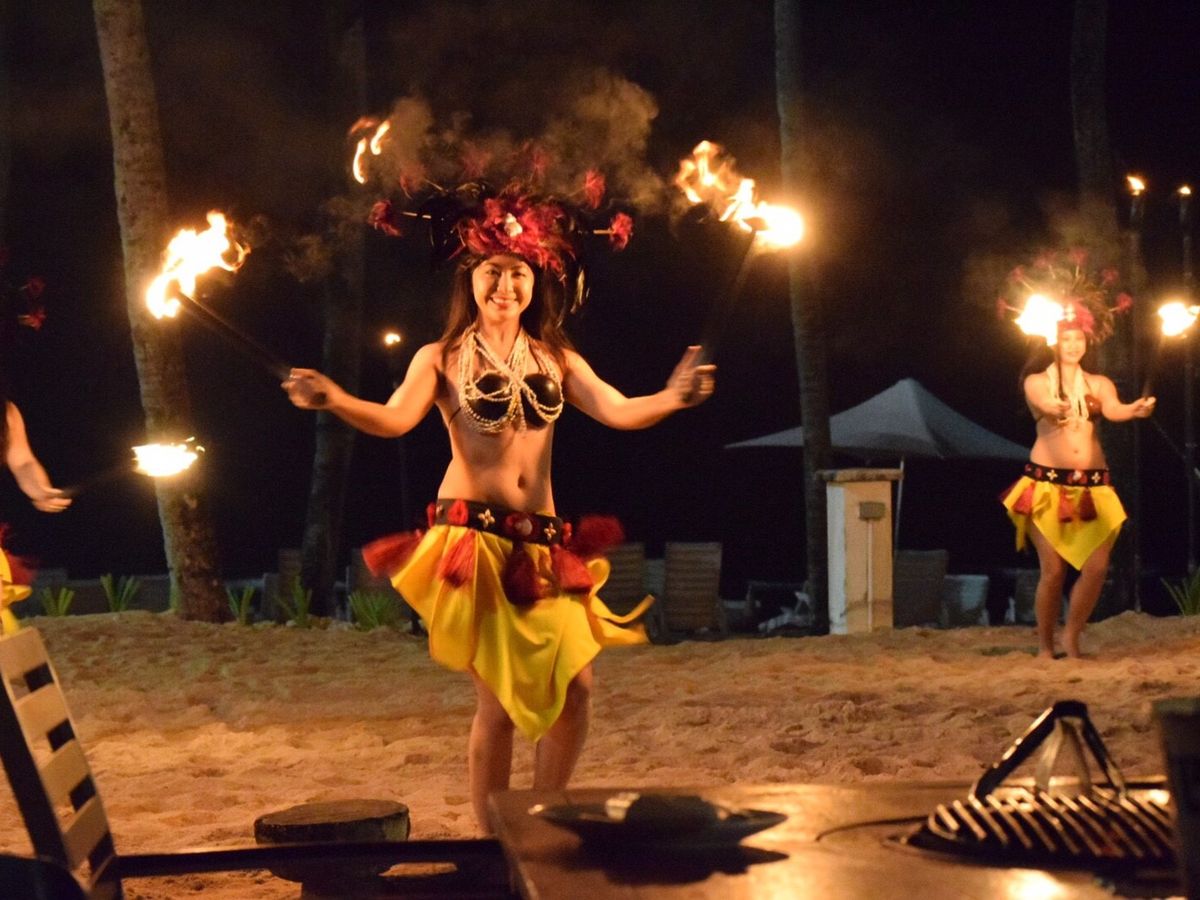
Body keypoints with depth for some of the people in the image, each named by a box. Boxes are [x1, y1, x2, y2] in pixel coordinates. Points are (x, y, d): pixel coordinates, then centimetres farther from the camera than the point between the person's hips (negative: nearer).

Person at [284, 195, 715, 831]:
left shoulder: (556, 360, 14)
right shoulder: (442, 359, 4)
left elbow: (618, 412, 1)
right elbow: (395, 419, -11)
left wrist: (671, 398, -21)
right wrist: (335, 401, -31)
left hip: (542, 542, 4)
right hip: (472, 535, -4)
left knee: (574, 687, -3)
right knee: (498, 698, -6)